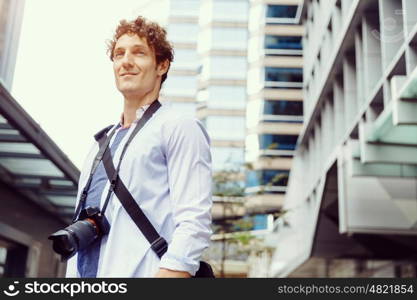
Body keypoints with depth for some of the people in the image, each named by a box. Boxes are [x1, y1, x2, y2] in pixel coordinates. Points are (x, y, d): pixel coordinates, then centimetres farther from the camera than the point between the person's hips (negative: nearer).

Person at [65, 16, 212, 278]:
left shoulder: (179, 128, -2)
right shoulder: (101, 144, 22)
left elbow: (194, 223, -14)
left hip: (140, 273, -7)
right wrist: (72, 274, 15)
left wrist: (169, 272, -24)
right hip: (84, 274, 7)